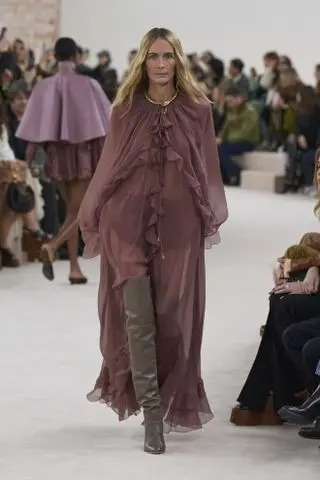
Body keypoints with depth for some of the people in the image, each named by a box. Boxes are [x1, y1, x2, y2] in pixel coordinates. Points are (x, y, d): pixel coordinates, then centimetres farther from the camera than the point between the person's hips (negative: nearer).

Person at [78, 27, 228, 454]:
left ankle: (170, 400, 20)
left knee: (173, 317, 5)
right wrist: (93, 219, 7)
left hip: (178, 224, 1)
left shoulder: (198, 110, 4)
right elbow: (108, 166, 8)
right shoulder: (126, 110, 4)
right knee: (138, 316, -9)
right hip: (129, 220, -1)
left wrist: (211, 217, 4)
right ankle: (151, 410, -8)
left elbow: (208, 169, 9)